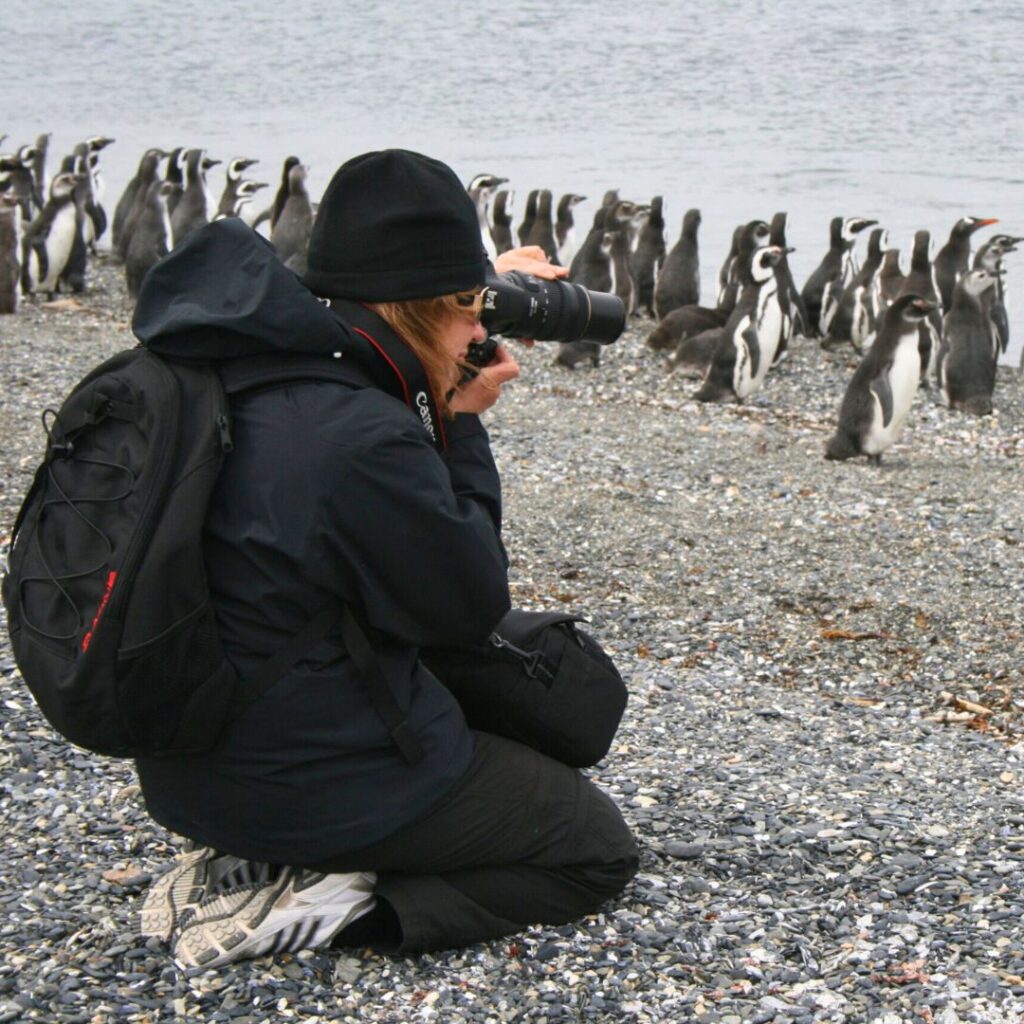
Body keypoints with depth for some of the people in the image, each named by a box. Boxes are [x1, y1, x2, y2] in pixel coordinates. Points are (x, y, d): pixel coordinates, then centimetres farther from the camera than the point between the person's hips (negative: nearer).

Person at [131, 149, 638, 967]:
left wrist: (472, 280, 13)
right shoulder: (367, 438, -28)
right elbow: (471, 607, -14)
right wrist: (462, 427, -8)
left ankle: (243, 863, 12)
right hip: (316, 780, -9)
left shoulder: (237, 370, -2)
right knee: (600, 852, 10)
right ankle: (316, 908, -7)